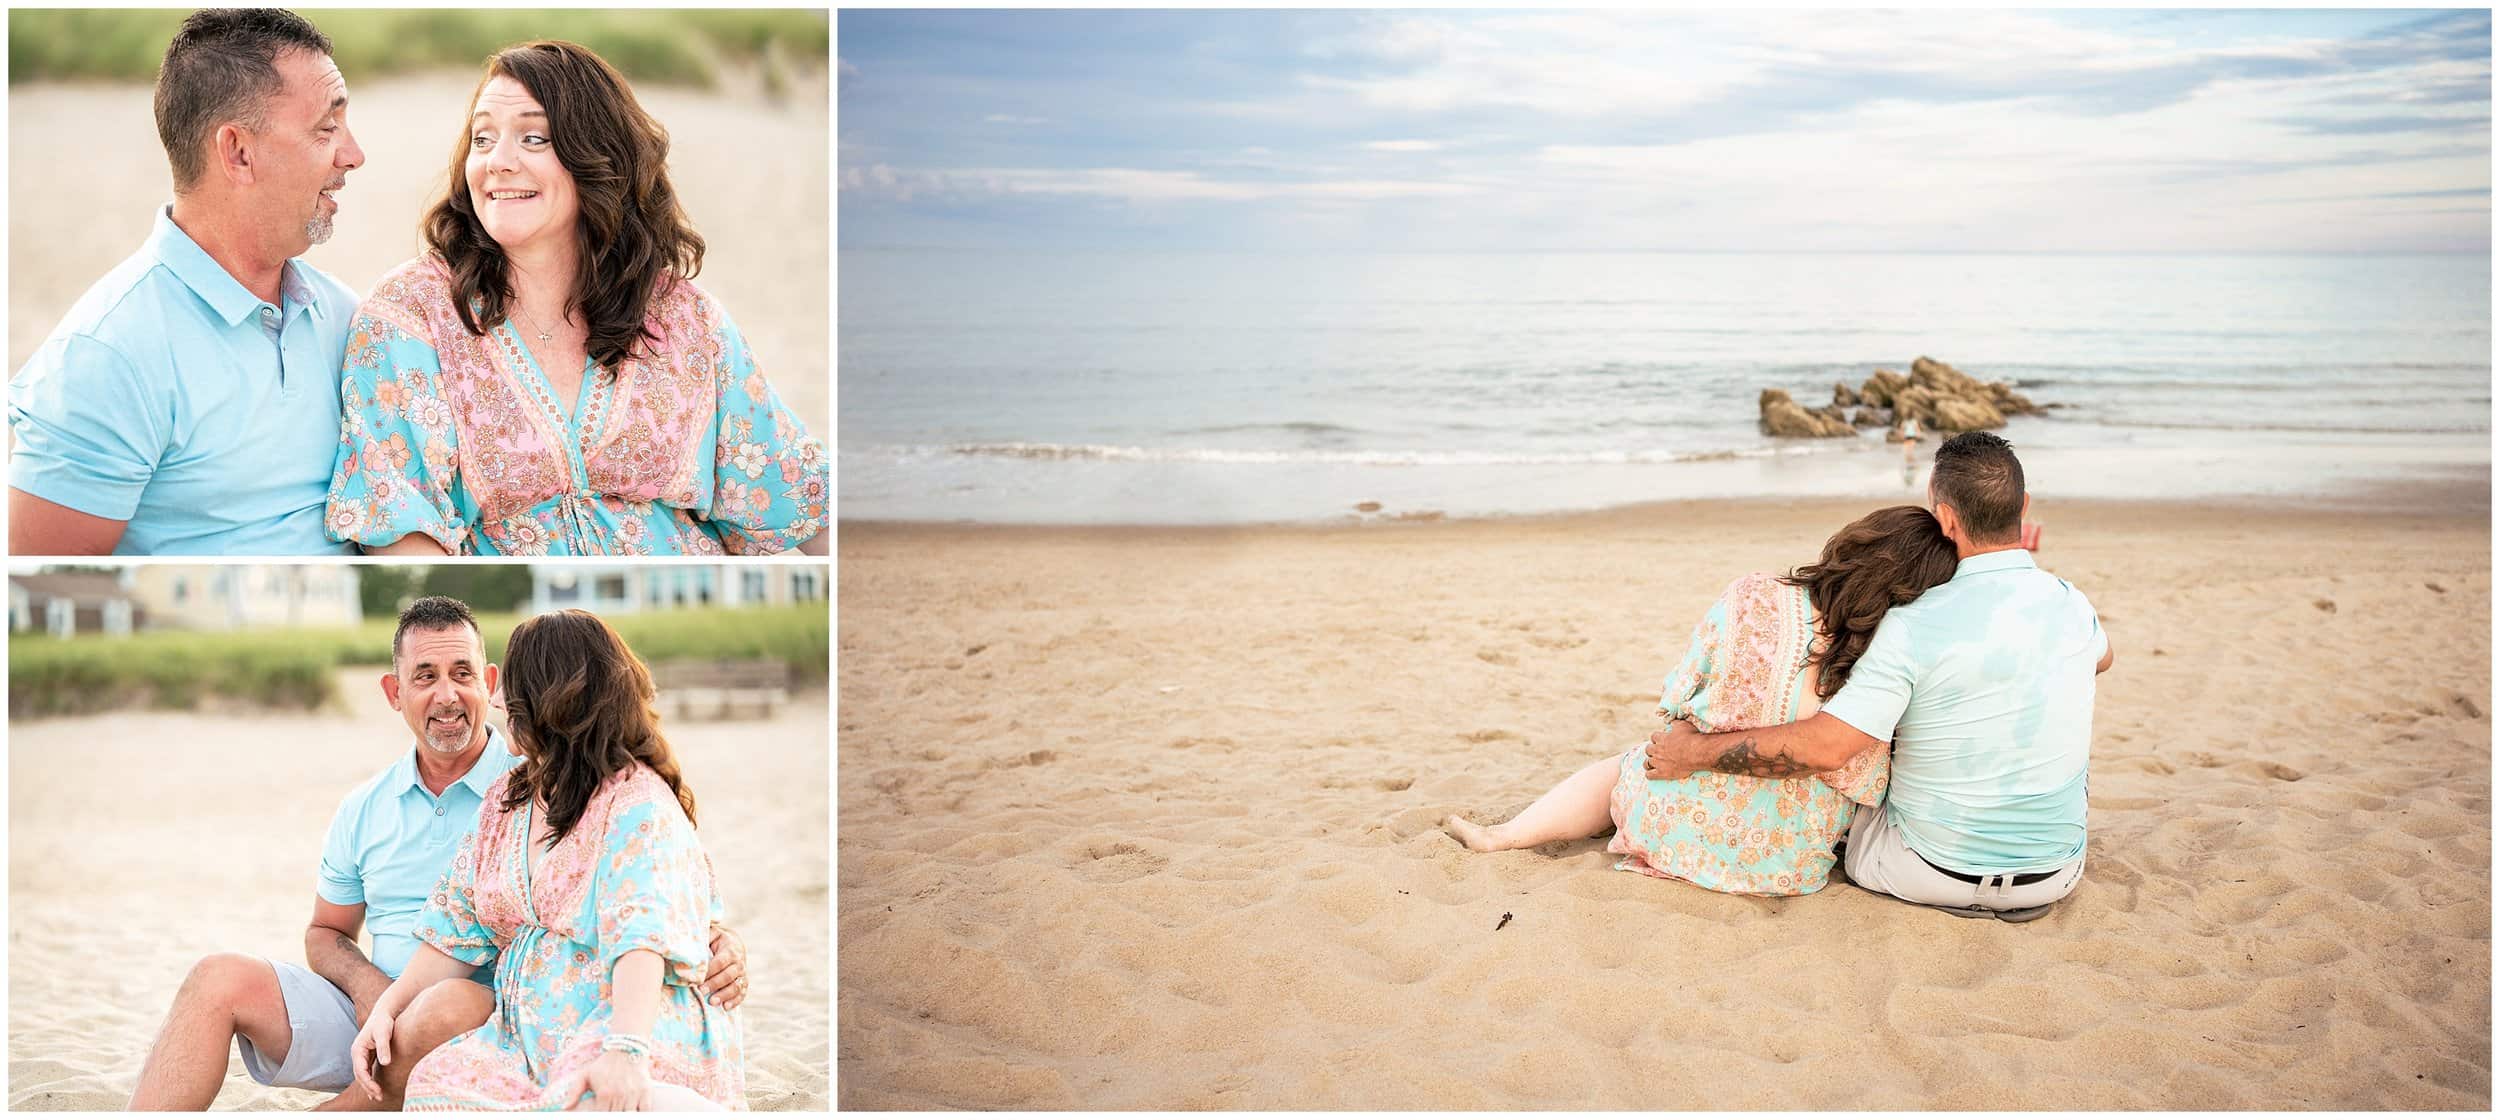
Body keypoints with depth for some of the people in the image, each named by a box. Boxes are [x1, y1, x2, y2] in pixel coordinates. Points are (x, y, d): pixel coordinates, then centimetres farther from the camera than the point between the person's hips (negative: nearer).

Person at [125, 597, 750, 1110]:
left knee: (450, 1007, -38)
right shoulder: (364, 810, 14)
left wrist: (715, 937, -26)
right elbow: (326, 933, 24)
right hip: (372, 1018, 4)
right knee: (220, 980, -15)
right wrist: (366, 985, -1)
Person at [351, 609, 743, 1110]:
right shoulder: (507, 798, 18)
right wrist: (389, 1008, 10)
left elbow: (642, 936, -26)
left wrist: (625, 1049, -39)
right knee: (436, 1082, -23)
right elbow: (458, 924, 22)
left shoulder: (639, 806, -10)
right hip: (529, 1040, 8)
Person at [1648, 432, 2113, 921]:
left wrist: (1694, 752, -16)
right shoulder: (2073, 605, -5)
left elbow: (1824, 747, -26)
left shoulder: (1915, 626, -23)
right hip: (2058, 876, 4)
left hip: (1934, 874, -4)